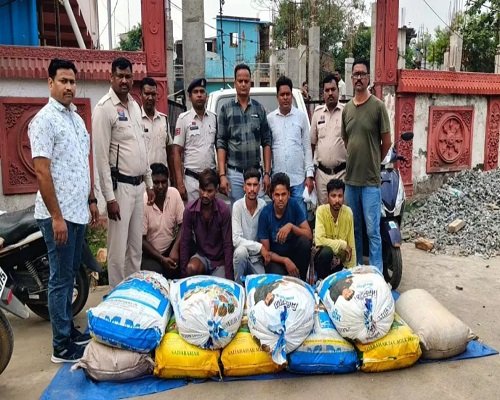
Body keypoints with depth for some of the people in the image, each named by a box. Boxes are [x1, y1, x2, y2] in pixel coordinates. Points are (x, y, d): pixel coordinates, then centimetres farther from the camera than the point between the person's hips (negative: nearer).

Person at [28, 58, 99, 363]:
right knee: (61, 278, -1)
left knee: (71, 275, 17)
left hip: (78, 211, 8)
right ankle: (62, 346, 10)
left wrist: (92, 200, 18)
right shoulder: (44, 120, -12)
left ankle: (69, 330, 30)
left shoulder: (77, 118, 14)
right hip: (59, 214, -8)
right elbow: (42, 171, -18)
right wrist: (56, 216, -20)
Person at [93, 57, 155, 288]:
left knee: (136, 246, 15)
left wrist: (149, 183, 16)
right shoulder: (105, 108, -11)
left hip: (138, 184, 8)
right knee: (118, 249, -1)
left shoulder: (135, 105, 13)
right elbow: (101, 156, -15)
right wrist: (110, 197, -19)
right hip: (119, 185, -8)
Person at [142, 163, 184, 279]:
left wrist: (175, 250, -19)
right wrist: (162, 259, -19)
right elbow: (142, 239, -13)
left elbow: (182, 225, -5)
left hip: (171, 247, 3)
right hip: (150, 253, -3)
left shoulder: (174, 193, -9)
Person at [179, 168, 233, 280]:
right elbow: (185, 242, -8)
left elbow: (228, 244, -15)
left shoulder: (224, 210, -19)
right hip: (201, 255, 1)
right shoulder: (190, 210, -14)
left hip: (220, 259, 0)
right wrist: (183, 273, -10)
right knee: (191, 269, -30)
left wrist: (229, 277, -15)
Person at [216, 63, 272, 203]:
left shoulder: (259, 109, 7)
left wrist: (267, 173, 0)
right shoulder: (226, 109, 3)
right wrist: (222, 175, -8)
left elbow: (266, 143, 6)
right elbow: (221, 144, 0)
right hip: (234, 173, -1)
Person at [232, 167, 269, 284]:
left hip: (257, 258, 2)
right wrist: (259, 247, -23)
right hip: (240, 256, -2)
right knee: (241, 251, -34)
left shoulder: (263, 205, -5)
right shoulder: (237, 205, -14)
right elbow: (236, 239, -20)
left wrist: (266, 252, -9)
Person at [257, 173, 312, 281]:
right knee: (277, 275, -34)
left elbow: (309, 235, -13)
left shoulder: (294, 205, -11)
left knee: (305, 241, -27)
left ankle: (300, 279, -10)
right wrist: (285, 260, -28)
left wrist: (291, 226, -29)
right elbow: (266, 251, -13)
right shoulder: (265, 214, -17)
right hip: (275, 257, -3)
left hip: (293, 251, 3)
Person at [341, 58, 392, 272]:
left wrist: (373, 163, 8)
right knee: (354, 228, 15)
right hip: (350, 178, 6)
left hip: (371, 180, -5)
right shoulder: (347, 108, 11)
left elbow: (386, 142, -2)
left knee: (373, 230, -4)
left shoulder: (378, 106, -6)